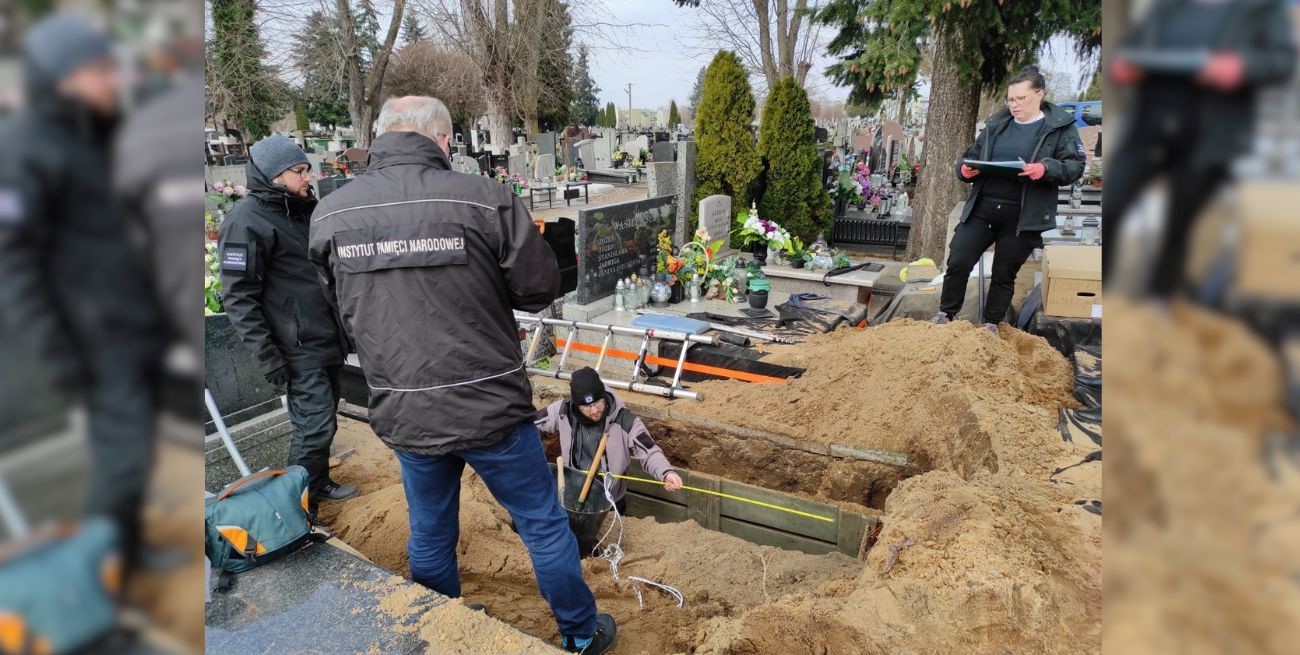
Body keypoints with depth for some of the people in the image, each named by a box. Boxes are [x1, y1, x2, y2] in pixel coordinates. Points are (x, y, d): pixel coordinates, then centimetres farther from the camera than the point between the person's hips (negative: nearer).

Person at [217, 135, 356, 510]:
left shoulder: (303, 210, 13)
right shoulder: (246, 221, -13)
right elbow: (238, 297, -16)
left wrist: (343, 327, 22)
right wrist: (266, 355, -18)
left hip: (327, 340, 8)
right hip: (299, 350, -8)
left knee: (323, 420, 16)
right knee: (314, 425, -7)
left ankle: (319, 484, 33)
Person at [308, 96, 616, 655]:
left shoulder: (328, 214, -3)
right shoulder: (486, 199, -16)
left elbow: (344, 305, 11)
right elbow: (539, 290, -8)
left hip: (403, 414, 4)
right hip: (489, 405, -3)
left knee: (430, 536, 23)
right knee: (544, 524, 16)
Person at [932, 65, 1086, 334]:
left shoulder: (1061, 127, 3)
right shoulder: (996, 124, 13)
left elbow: (1074, 166, -4)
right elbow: (971, 155, 18)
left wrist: (1046, 169, -24)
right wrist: (965, 169, -6)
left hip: (1023, 216, -3)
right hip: (982, 208, 3)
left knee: (1005, 274, 7)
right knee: (958, 262, -4)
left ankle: (991, 324, 23)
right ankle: (946, 313, 15)